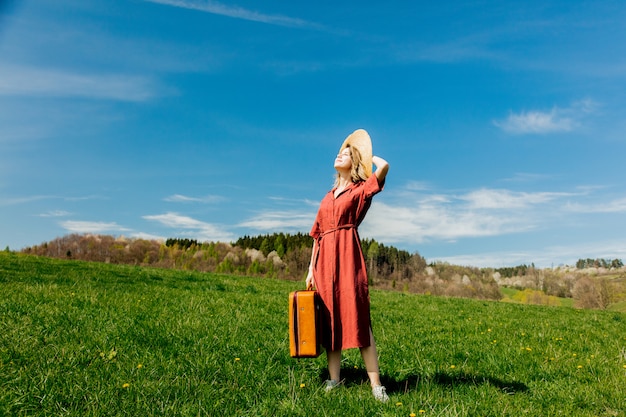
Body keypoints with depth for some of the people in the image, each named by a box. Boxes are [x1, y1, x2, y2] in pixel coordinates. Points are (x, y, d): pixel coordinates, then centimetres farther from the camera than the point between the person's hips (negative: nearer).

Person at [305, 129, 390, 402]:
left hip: (347, 255, -6)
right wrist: (311, 268, 12)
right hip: (325, 258, 6)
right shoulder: (329, 196, 20)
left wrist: (366, 154, 6)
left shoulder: (361, 190, 4)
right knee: (329, 317, 7)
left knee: (357, 316, -8)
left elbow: (383, 166, -15)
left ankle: (375, 384, -2)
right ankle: (334, 378, 16)